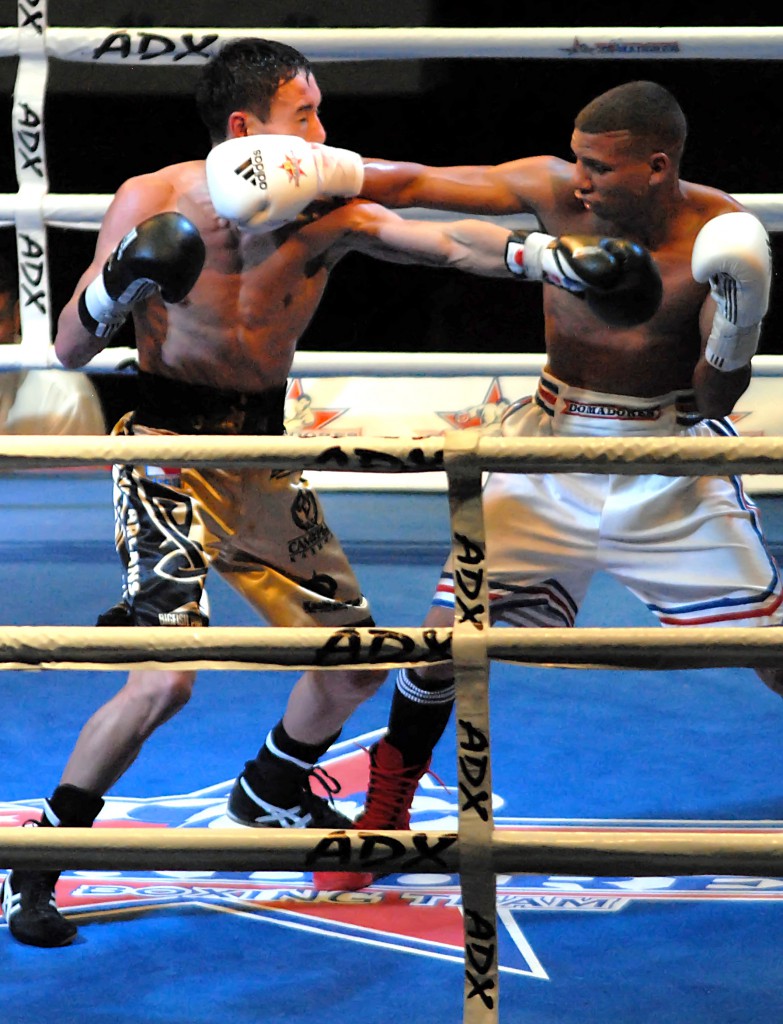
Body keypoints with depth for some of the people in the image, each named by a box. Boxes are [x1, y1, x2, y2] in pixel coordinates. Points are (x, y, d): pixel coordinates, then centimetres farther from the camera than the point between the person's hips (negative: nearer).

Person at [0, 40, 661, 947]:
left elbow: (449, 242, -13)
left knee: (358, 659, 12)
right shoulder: (153, 201, -13)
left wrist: (564, 259, -27)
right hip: (169, 444, -6)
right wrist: (121, 279, -30)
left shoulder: (328, 211, -3)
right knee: (167, 676, -23)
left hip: (262, 454, 6)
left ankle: (271, 796, 42)